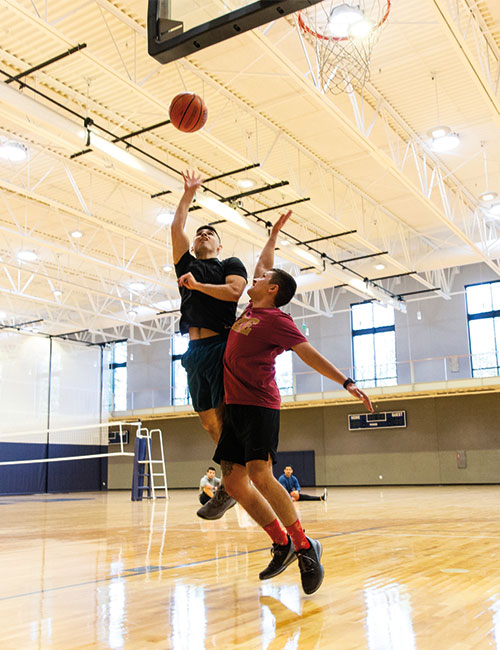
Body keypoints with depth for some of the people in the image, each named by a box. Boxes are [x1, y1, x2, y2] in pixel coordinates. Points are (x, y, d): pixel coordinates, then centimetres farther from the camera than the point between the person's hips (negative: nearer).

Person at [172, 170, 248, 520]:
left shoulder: (231, 265, 11)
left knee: (224, 416, -10)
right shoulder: (187, 265, 23)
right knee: (208, 419, 4)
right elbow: (177, 227, 16)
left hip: (221, 345, -6)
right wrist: (189, 193, 22)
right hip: (195, 349, 6)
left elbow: (233, 292, -9)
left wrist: (197, 285, -8)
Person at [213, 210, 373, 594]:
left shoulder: (276, 320, -6)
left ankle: (304, 547, -10)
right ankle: (281, 543, 9)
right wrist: (274, 234, 37)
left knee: (259, 476, -20)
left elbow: (309, 353, -10)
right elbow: (264, 265, 32)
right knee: (234, 481, 3)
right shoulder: (253, 309, 16)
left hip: (259, 406, -8)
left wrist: (346, 382, -18)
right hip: (235, 405, 9)